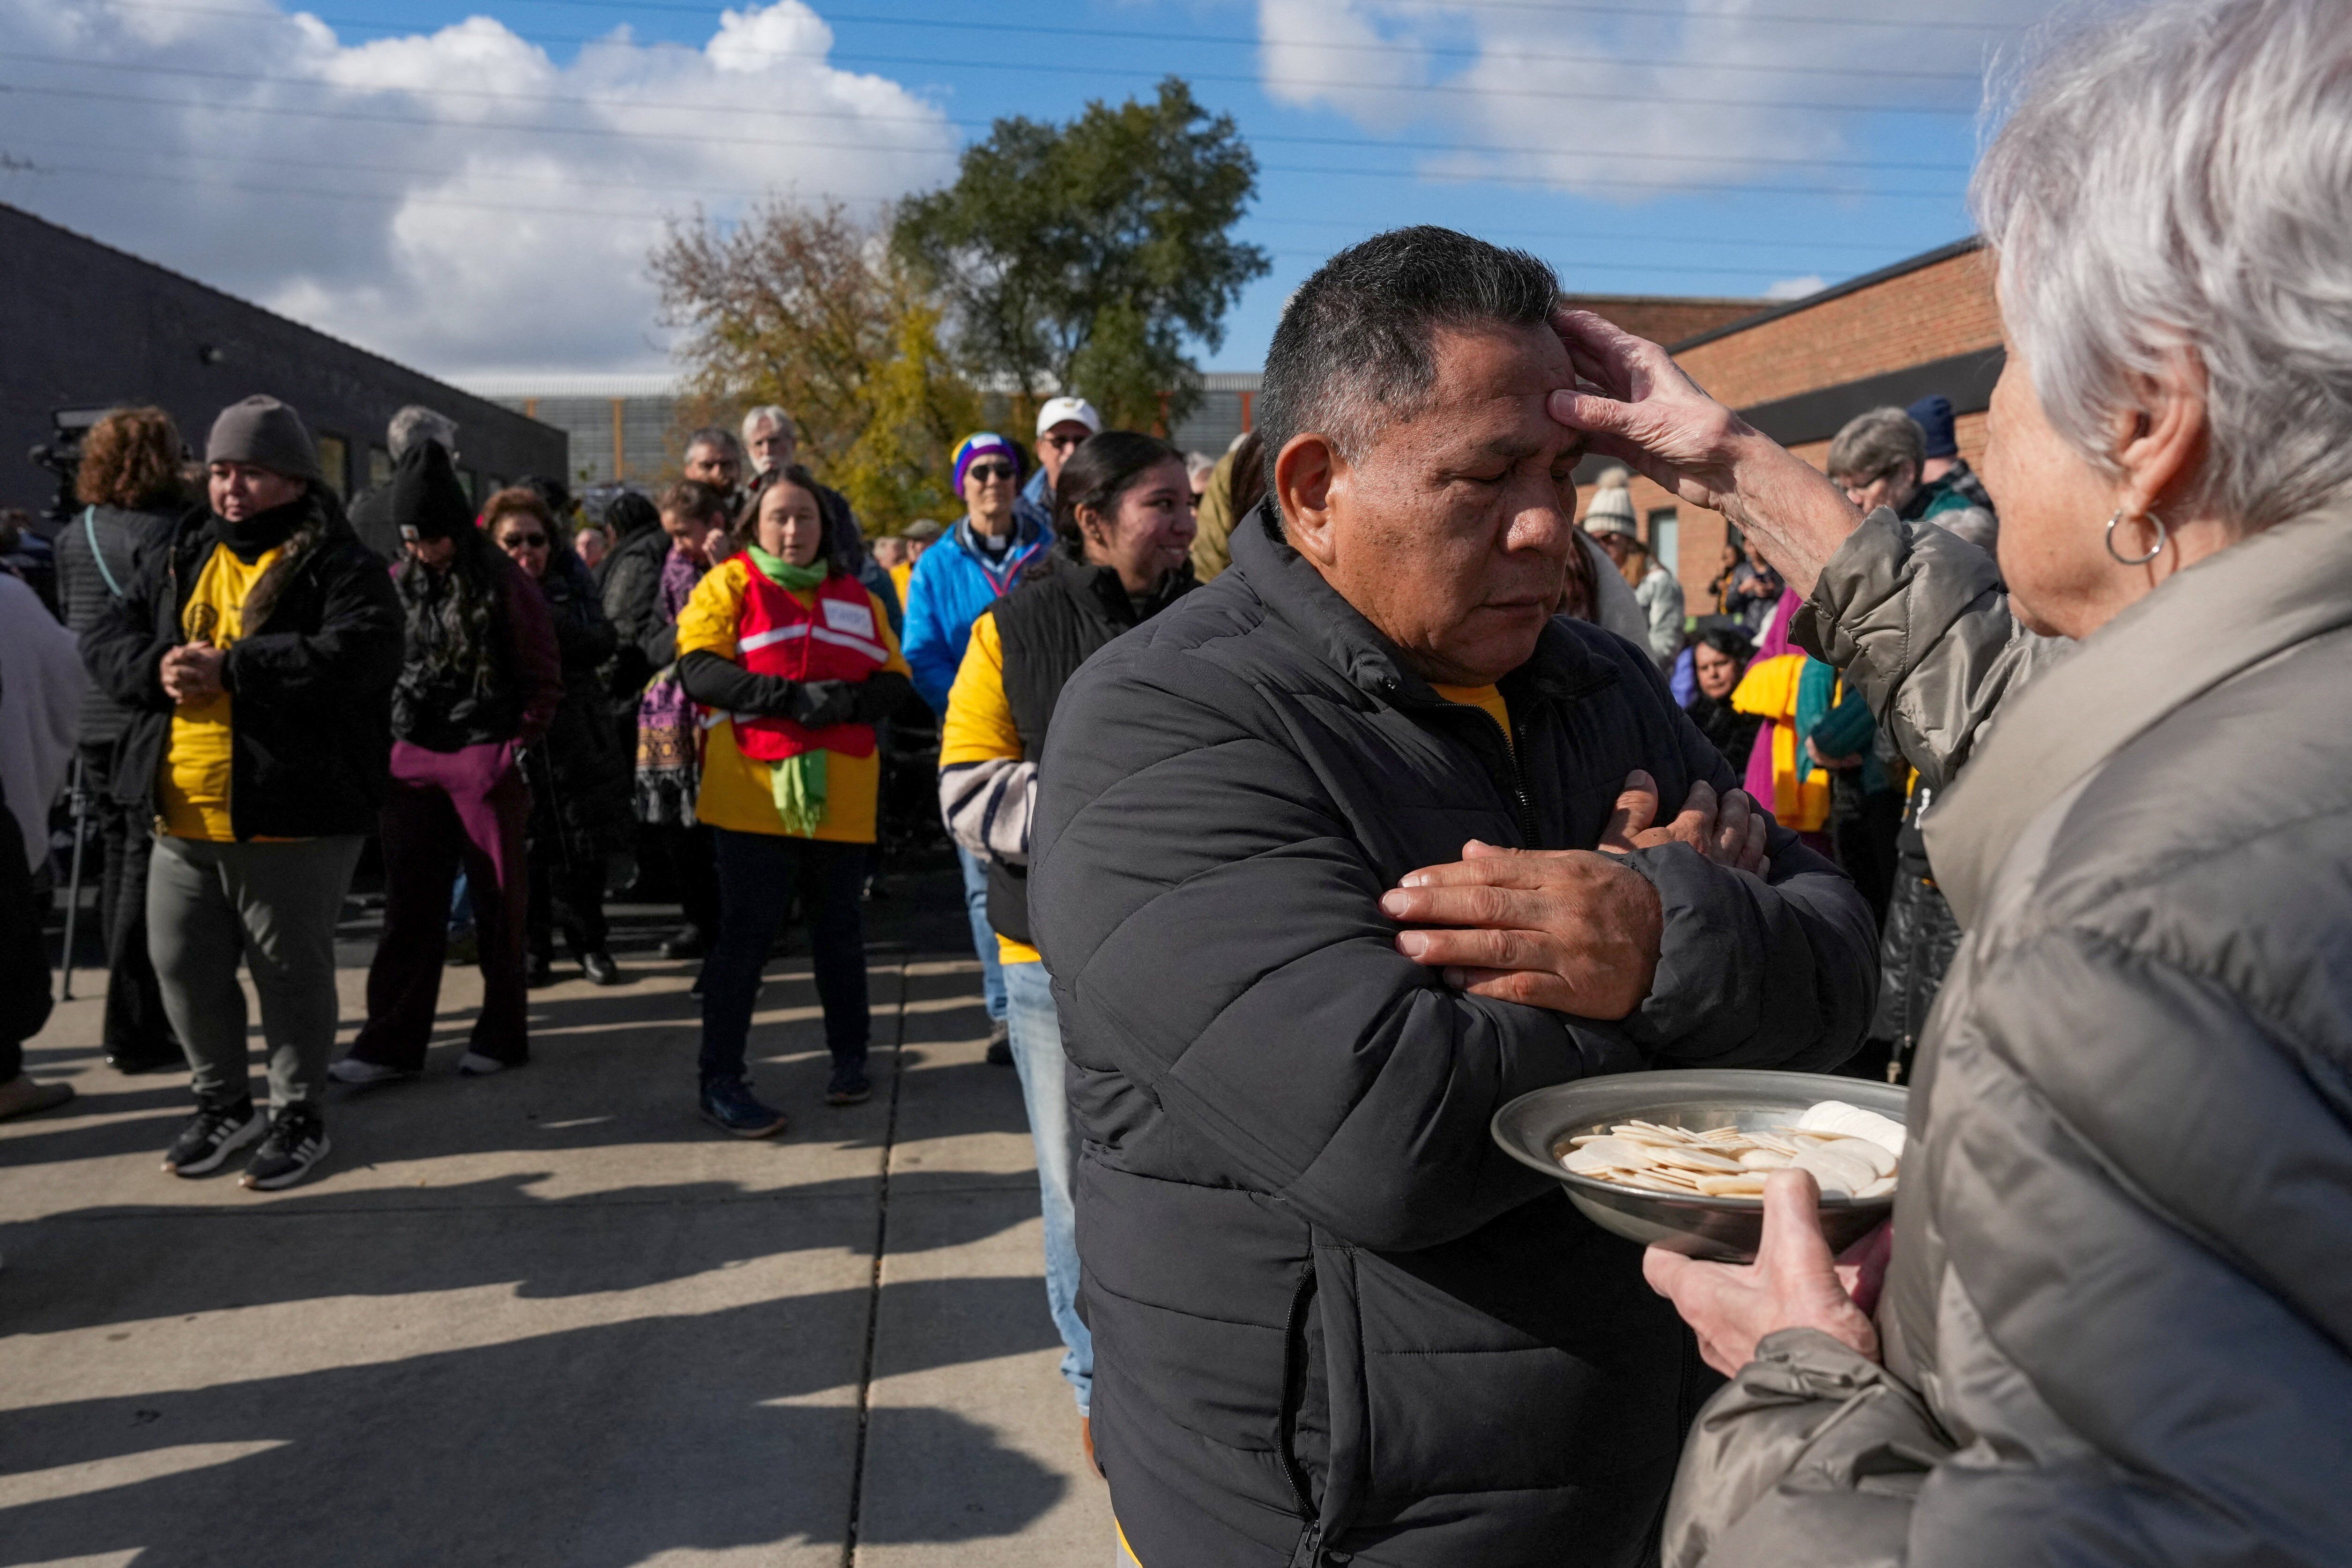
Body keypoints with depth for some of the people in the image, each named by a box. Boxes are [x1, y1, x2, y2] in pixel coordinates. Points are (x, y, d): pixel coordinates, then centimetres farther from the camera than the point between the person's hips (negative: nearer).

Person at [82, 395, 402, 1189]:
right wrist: (155, 668, -12)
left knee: (292, 970, 5)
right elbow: (106, 636, 12)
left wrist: (230, 668, -23)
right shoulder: (180, 557, 13)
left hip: (291, 820, -7)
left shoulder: (338, 565, -8)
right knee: (183, 963, 16)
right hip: (182, 818, 7)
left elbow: (364, 651, -25)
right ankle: (222, 1103, 35)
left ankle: (299, 1117, 22)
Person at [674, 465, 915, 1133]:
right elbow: (698, 671, -12)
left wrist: (849, 701, -15)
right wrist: (791, 697, -22)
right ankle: (721, 1082, 7)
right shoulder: (729, 585, 2)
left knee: (839, 928, 14)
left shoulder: (856, 596, 14)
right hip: (754, 791, -4)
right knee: (746, 931, -2)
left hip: (839, 796, 4)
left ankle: (850, 1056, 30)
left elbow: (895, 683, 7)